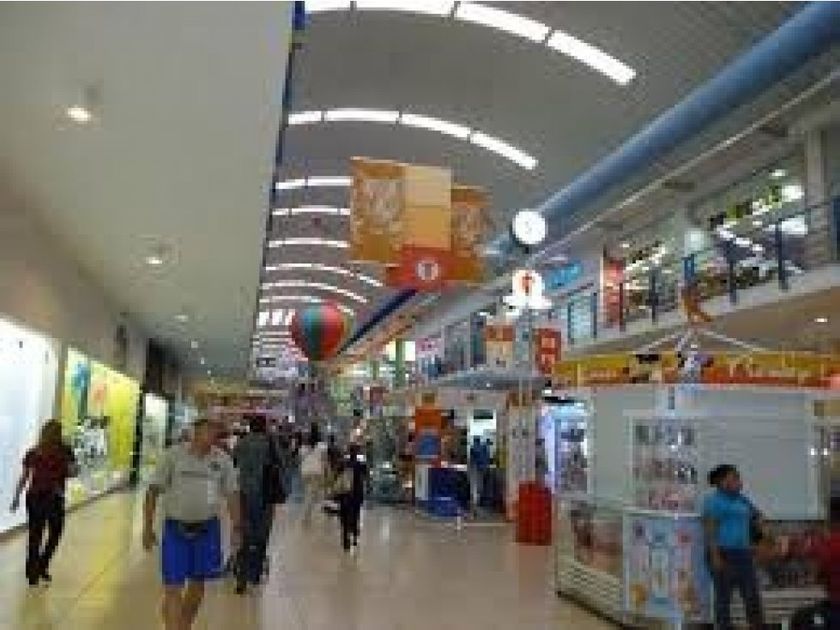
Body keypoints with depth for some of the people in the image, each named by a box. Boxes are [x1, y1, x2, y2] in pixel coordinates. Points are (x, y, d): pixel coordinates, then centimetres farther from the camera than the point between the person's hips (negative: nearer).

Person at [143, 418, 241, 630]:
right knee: (173, 588, -4)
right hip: (175, 528, -2)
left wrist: (236, 527, -1)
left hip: (207, 529, 3)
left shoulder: (223, 460, 0)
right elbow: (153, 491, -3)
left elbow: (232, 494, 5)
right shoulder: (173, 455, -6)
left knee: (197, 584, 16)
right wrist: (148, 528, -5)